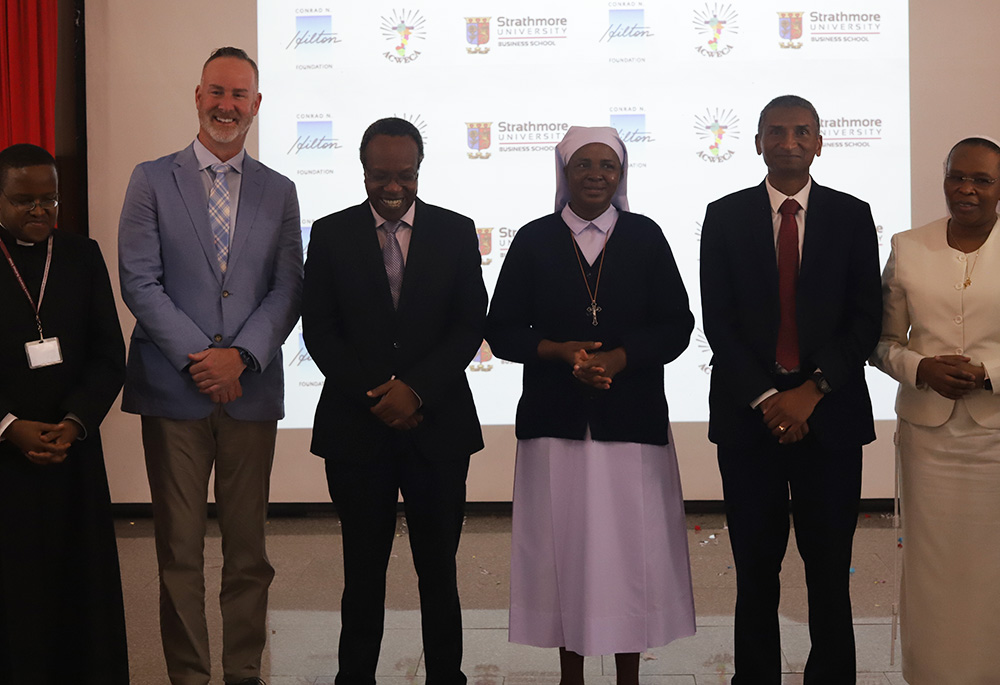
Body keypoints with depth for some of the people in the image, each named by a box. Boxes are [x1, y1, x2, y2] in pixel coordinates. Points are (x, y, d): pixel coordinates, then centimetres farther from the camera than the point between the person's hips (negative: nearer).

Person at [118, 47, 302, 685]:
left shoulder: (279, 191, 10)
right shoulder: (153, 180, 4)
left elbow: (288, 289, 4)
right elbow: (140, 280, -2)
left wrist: (240, 356, -10)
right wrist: (195, 357, -11)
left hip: (251, 390, 2)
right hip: (173, 390, -1)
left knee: (248, 547, 8)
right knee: (180, 549, 4)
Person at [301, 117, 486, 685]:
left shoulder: (456, 232, 5)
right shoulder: (330, 234, 5)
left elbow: (470, 327, 0)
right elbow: (319, 330, 1)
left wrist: (415, 389, -12)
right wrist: (375, 395, -10)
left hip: (437, 425, 0)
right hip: (357, 426, 0)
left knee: (439, 568, 7)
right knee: (363, 568, 7)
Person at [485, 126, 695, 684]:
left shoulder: (645, 237, 6)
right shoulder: (534, 240, 6)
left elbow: (677, 325, 3)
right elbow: (501, 330, 4)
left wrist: (618, 358, -12)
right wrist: (560, 351, -12)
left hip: (632, 418, 0)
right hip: (556, 421, 0)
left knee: (632, 547, 1)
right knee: (563, 544, 3)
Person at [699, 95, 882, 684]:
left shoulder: (852, 216, 6)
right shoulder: (725, 216, 5)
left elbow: (866, 320, 1)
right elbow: (717, 321, 0)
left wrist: (813, 390, -10)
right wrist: (765, 400, -10)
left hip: (830, 414, 0)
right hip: (748, 414, 0)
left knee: (830, 569, 5)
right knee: (756, 569, 6)